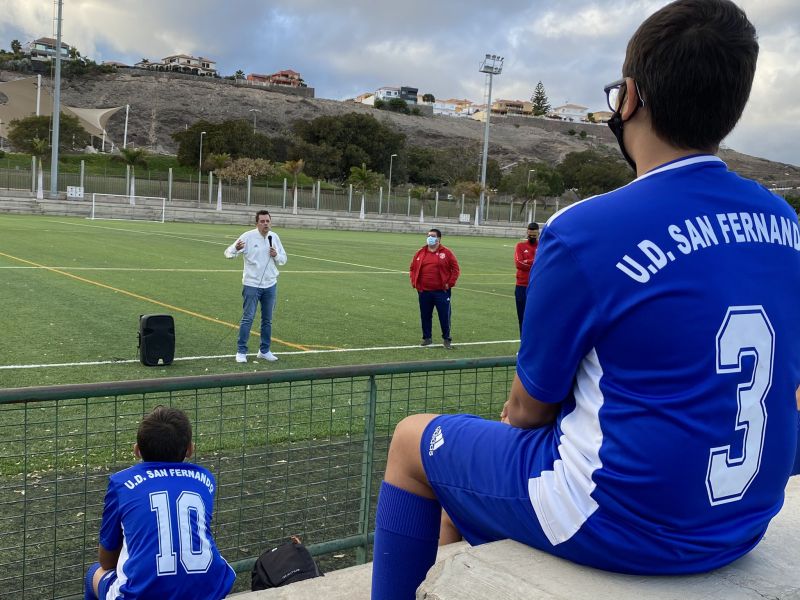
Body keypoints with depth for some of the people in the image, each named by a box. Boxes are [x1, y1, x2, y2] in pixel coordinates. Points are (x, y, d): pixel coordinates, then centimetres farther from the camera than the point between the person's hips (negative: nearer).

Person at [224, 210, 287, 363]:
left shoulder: (274, 237, 4)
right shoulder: (248, 237, -10)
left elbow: (283, 259, 11)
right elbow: (228, 252, -14)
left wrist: (276, 255, -11)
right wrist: (236, 249, -37)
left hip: (270, 285, 5)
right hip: (251, 285, -5)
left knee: (267, 320, 11)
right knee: (247, 318, -4)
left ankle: (264, 350, 22)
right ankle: (241, 351, 4)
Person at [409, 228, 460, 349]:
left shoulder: (446, 253, -1)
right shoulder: (420, 253, 8)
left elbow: (455, 269, -1)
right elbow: (412, 269, 14)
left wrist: (450, 283, -7)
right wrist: (414, 282, 4)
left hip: (442, 291, -3)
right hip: (424, 292, 3)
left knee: (444, 316, 0)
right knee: (425, 316, 9)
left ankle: (446, 339, 11)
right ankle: (427, 338, 22)